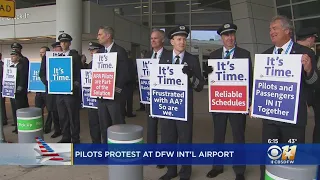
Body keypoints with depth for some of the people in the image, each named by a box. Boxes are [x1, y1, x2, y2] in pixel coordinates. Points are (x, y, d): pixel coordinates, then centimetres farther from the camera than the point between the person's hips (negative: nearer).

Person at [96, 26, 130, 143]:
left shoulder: (120, 51, -5)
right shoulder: (99, 52, 15)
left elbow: (124, 73, -11)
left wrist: (117, 89, -16)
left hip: (114, 95, -7)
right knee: (104, 126, 13)